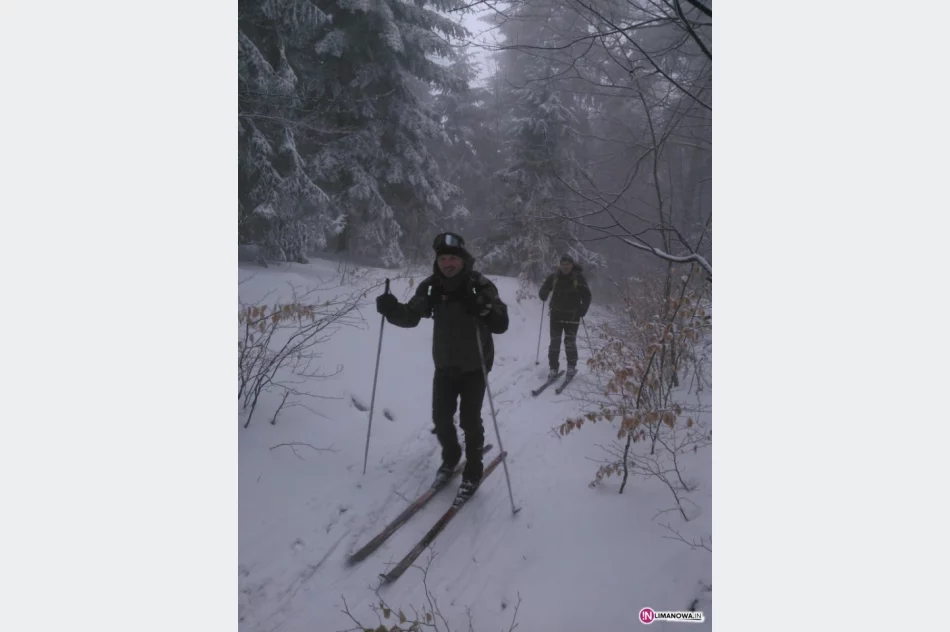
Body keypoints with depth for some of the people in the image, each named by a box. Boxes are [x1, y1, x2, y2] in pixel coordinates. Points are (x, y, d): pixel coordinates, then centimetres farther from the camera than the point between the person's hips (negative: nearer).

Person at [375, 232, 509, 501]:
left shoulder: (480, 286, -19)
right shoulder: (432, 287, -7)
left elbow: (501, 325, -24)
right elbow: (410, 316, -4)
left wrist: (482, 310, -45)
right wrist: (391, 308, -26)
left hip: (474, 366, -4)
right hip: (444, 365, 4)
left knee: (469, 420, -1)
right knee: (441, 418, 9)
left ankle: (473, 471, 20)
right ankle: (450, 458, 37)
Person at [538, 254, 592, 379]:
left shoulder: (578, 277, -5)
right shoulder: (554, 277, -1)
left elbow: (586, 295, -1)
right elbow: (545, 288, 7)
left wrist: (583, 310, -14)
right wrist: (543, 294, -17)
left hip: (572, 315, -2)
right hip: (556, 314, 2)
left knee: (570, 342, -1)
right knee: (554, 342, 1)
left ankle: (571, 367, 15)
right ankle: (553, 368, 8)